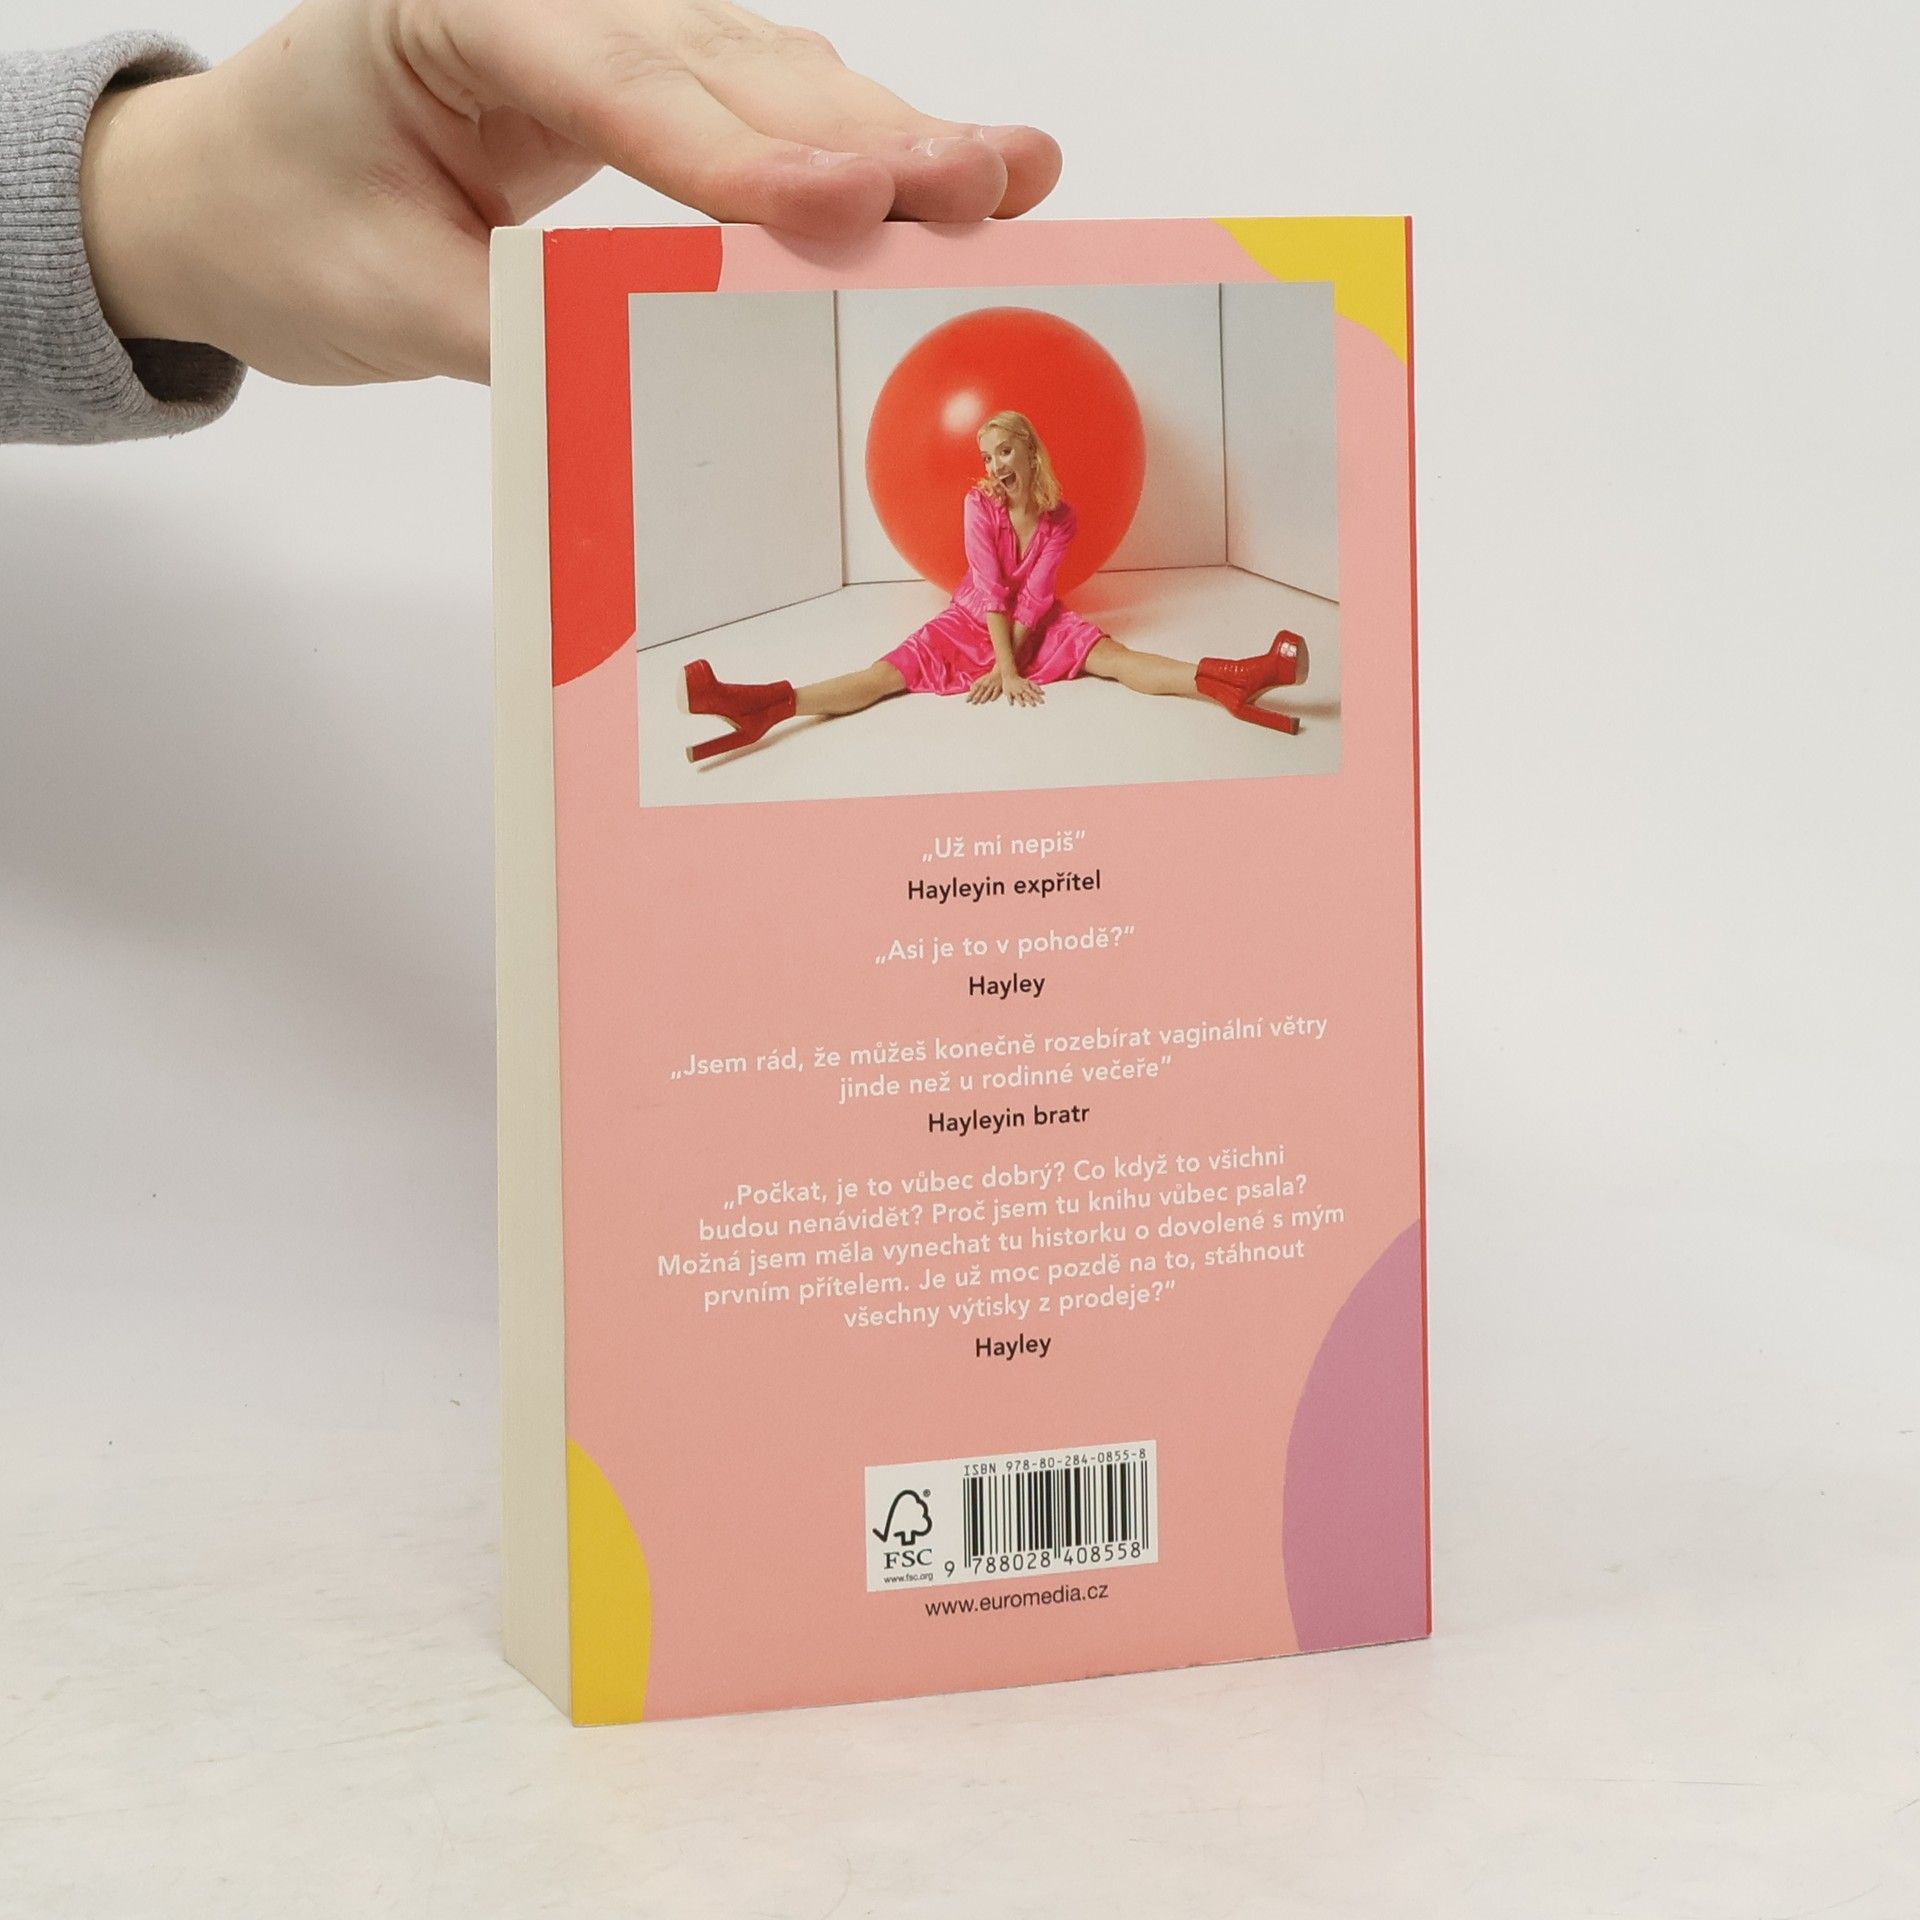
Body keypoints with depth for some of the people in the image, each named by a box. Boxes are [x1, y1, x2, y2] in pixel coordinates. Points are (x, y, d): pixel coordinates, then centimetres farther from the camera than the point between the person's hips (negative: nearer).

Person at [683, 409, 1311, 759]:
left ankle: (1232, 679, -53)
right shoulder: (978, 504, -10)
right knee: (891, 672, -24)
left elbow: (1034, 595, -14)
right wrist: (1005, 668, -26)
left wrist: (1010, 665, -25)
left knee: (1111, 657, -26)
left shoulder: (1059, 518, -8)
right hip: (974, 620, 0)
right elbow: (990, 588, -18)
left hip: (1037, 624, 0)